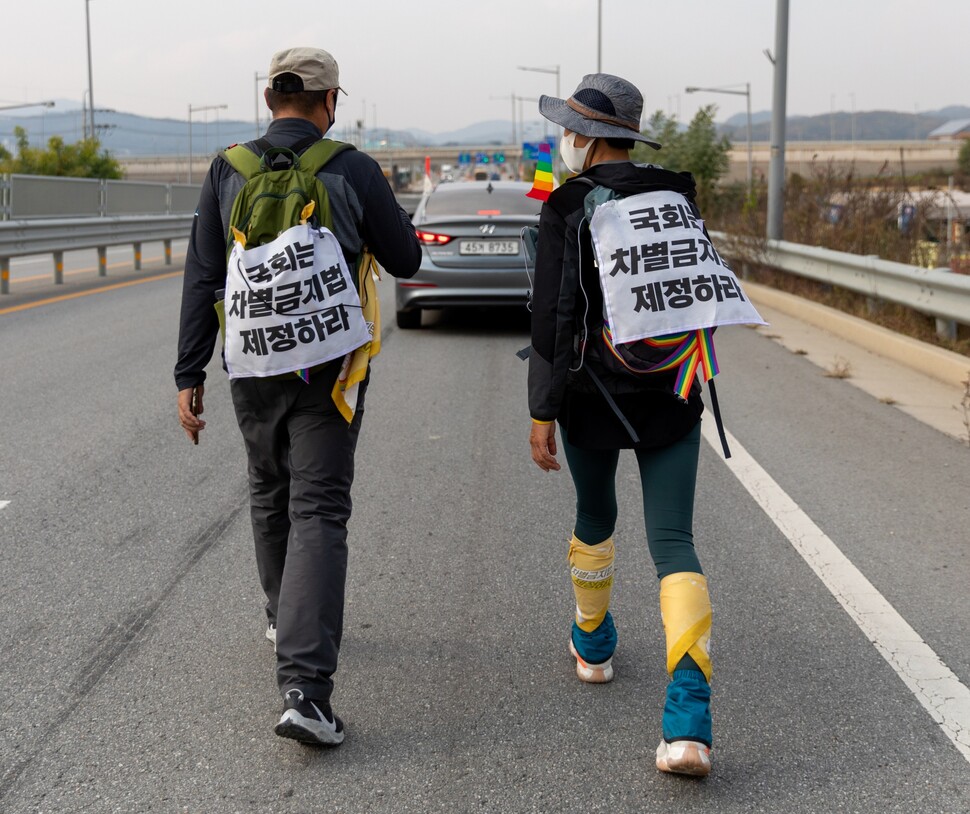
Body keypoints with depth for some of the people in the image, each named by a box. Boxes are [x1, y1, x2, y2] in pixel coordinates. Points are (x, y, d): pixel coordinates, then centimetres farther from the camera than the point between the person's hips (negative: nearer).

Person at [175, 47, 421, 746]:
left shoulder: (228, 171, 0)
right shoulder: (354, 171, -6)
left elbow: (203, 279, -2)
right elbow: (406, 261, 4)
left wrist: (190, 375, 2)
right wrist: (385, 203, 22)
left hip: (253, 370, 3)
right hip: (328, 370, -3)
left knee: (270, 493, 24)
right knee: (318, 513, -5)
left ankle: (285, 617, 45)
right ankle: (304, 687, -15)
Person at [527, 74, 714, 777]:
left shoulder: (567, 207, -9)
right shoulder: (677, 196, 5)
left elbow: (554, 318, -14)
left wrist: (542, 413, -9)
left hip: (593, 399, -2)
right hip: (671, 401, 2)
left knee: (595, 517, 23)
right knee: (673, 542, -2)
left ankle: (593, 645, 45)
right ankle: (689, 720, -15)